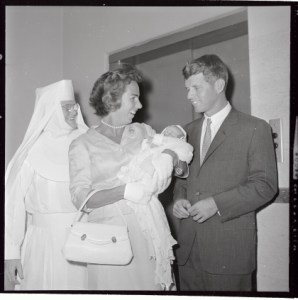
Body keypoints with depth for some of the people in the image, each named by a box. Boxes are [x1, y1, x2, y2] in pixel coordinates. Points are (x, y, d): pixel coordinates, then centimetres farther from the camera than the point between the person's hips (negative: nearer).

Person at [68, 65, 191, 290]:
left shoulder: (144, 132, 11)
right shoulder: (82, 145, 1)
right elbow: (80, 197, -7)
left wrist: (171, 155, -11)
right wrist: (124, 191, -21)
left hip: (149, 229, 3)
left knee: (154, 282, 2)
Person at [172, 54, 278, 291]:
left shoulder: (255, 129, -2)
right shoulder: (189, 131, 16)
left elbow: (265, 185, -7)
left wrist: (216, 203, -16)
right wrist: (179, 198, 0)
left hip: (230, 249, -5)